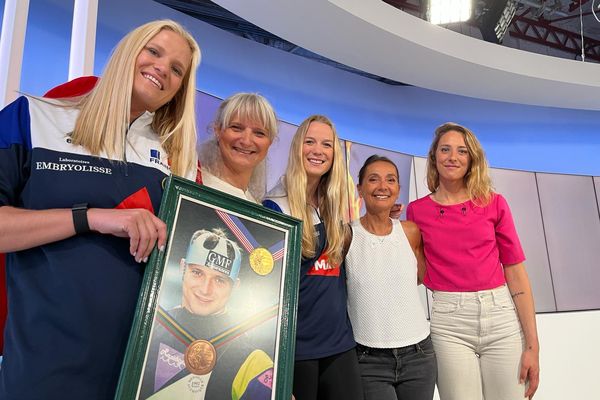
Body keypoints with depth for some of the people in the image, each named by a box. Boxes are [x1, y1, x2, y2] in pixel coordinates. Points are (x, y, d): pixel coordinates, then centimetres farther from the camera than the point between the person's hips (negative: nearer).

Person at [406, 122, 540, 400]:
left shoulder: (494, 203, 3)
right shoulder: (417, 210, 2)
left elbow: (516, 274, 2)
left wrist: (532, 345, -1)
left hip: (502, 317, 1)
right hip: (448, 323, -1)